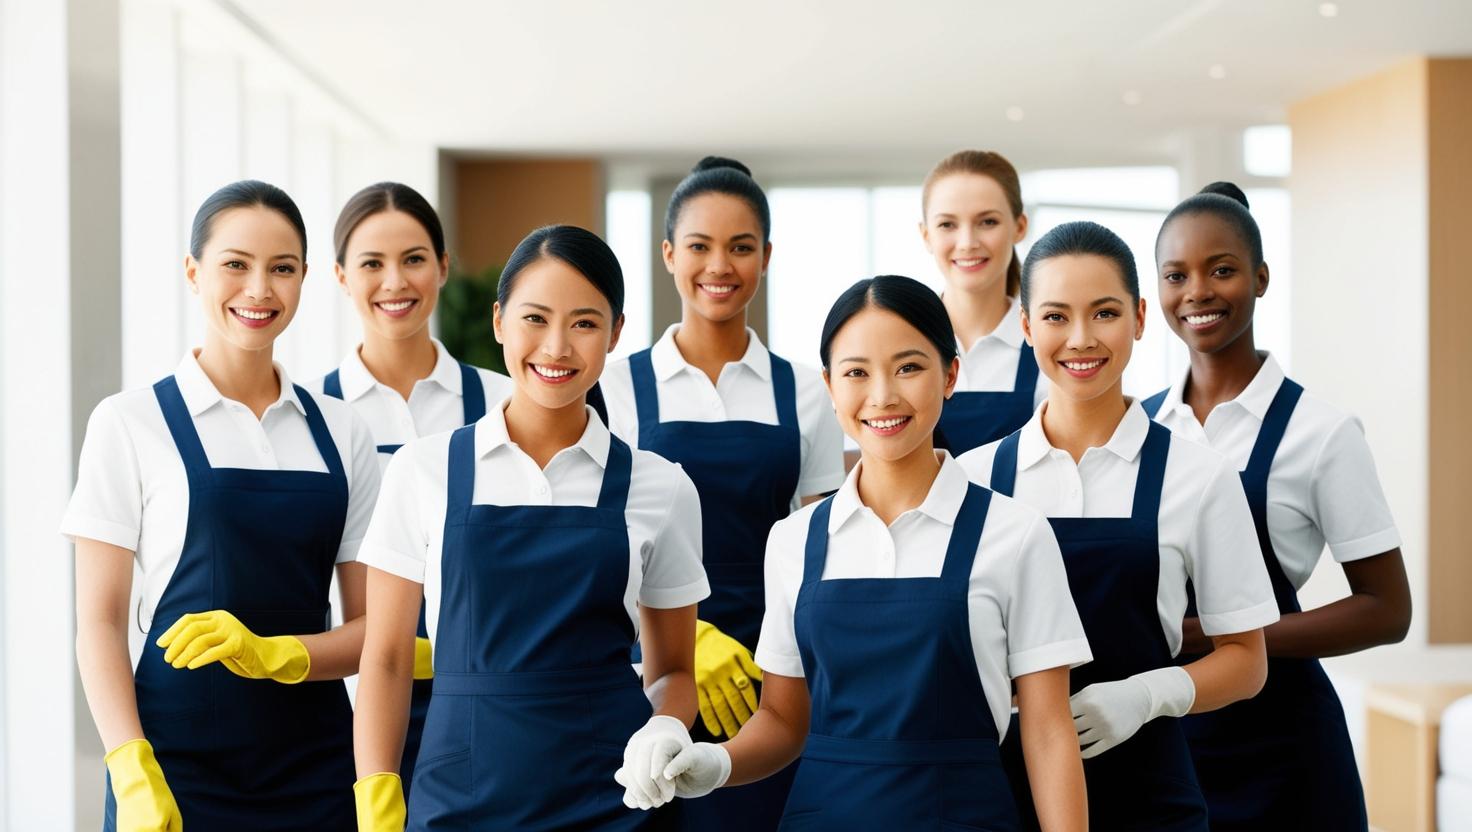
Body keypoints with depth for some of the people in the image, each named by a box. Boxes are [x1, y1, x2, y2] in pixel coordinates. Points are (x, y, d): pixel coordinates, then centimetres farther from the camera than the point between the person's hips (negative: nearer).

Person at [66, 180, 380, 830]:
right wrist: (133, 775, -15)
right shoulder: (130, 423, 0)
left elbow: (369, 629, 5)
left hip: (316, 770, 3)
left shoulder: (342, 431, 7)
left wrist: (271, 654, -13)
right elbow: (99, 620, -3)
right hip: (179, 768, -3)